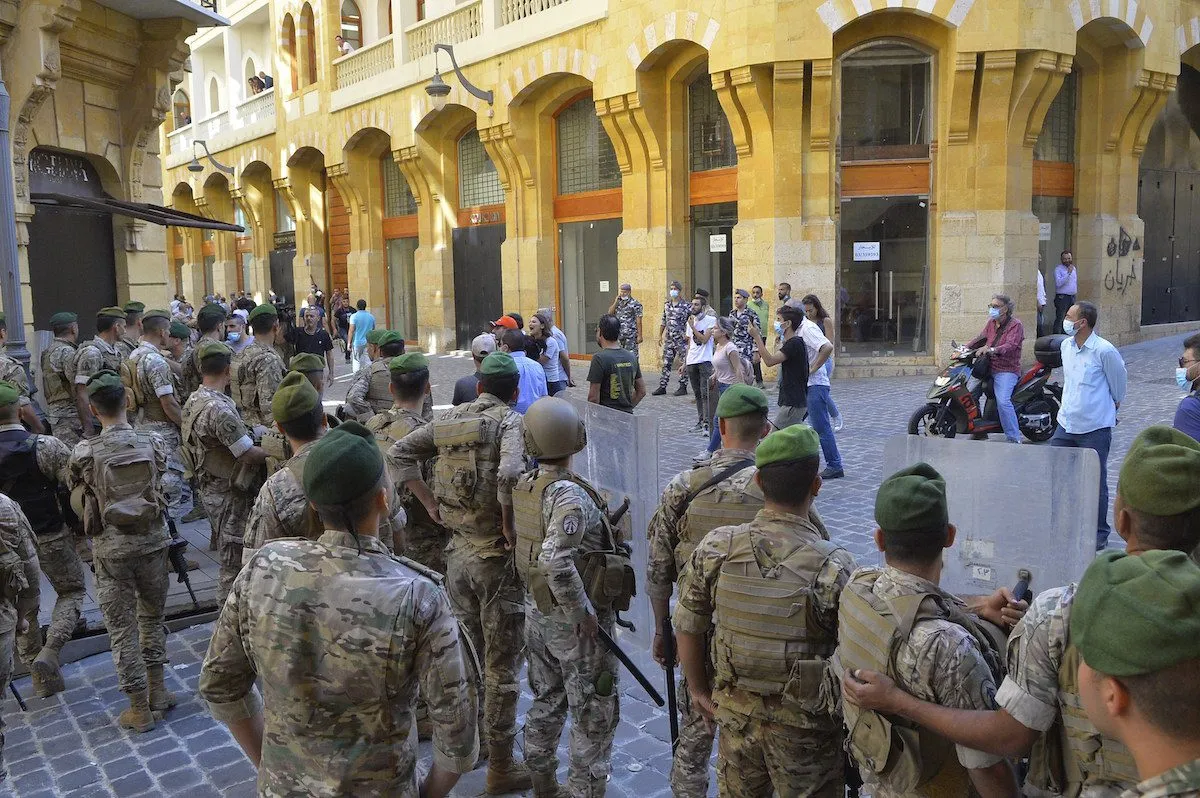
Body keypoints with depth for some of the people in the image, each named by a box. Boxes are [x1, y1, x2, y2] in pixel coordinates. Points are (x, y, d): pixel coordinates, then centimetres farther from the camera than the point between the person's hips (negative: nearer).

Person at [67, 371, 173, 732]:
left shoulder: (85, 453, -11)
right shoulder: (153, 443, -6)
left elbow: (79, 504, 0)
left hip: (111, 550, -2)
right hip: (152, 542, 2)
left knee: (122, 628, 8)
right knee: (152, 616, 22)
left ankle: (140, 709, 16)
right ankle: (157, 690, 29)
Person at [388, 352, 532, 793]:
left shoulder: (450, 418, 4)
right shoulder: (512, 421, -14)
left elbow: (397, 453, 2)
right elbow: (509, 475, -32)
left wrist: (430, 504, 3)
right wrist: (511, 526, -17)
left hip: (457, 553, 6)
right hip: (497, 558, -6)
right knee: (502, 665, 7)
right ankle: (500, 767, 20)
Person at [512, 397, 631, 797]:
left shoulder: (524, 486, -2)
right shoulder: (570, 495, -26)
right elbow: (555, 561, -37)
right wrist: (584, 612, -26)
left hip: (537, 611, 8)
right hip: (576, 623, -8)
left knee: (546, 701, 24)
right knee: (595, 714, 9)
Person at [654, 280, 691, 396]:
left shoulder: (686, 306, -6)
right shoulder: (666, 305, 11)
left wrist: (688, 333, -12)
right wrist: (660, 335, 16)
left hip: (681, 339, -5)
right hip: (669, 339, 5)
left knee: (683, 363, 0)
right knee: (666, 363, 5)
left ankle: (683, 387, 7)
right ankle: (662, 387, 9)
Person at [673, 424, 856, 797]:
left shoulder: (715, 548, -13)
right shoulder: (834, 566, -23)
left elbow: (688, 626, -3)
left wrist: (698, 689, 13)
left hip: (735, 713, 3)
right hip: (805, 724, -3)